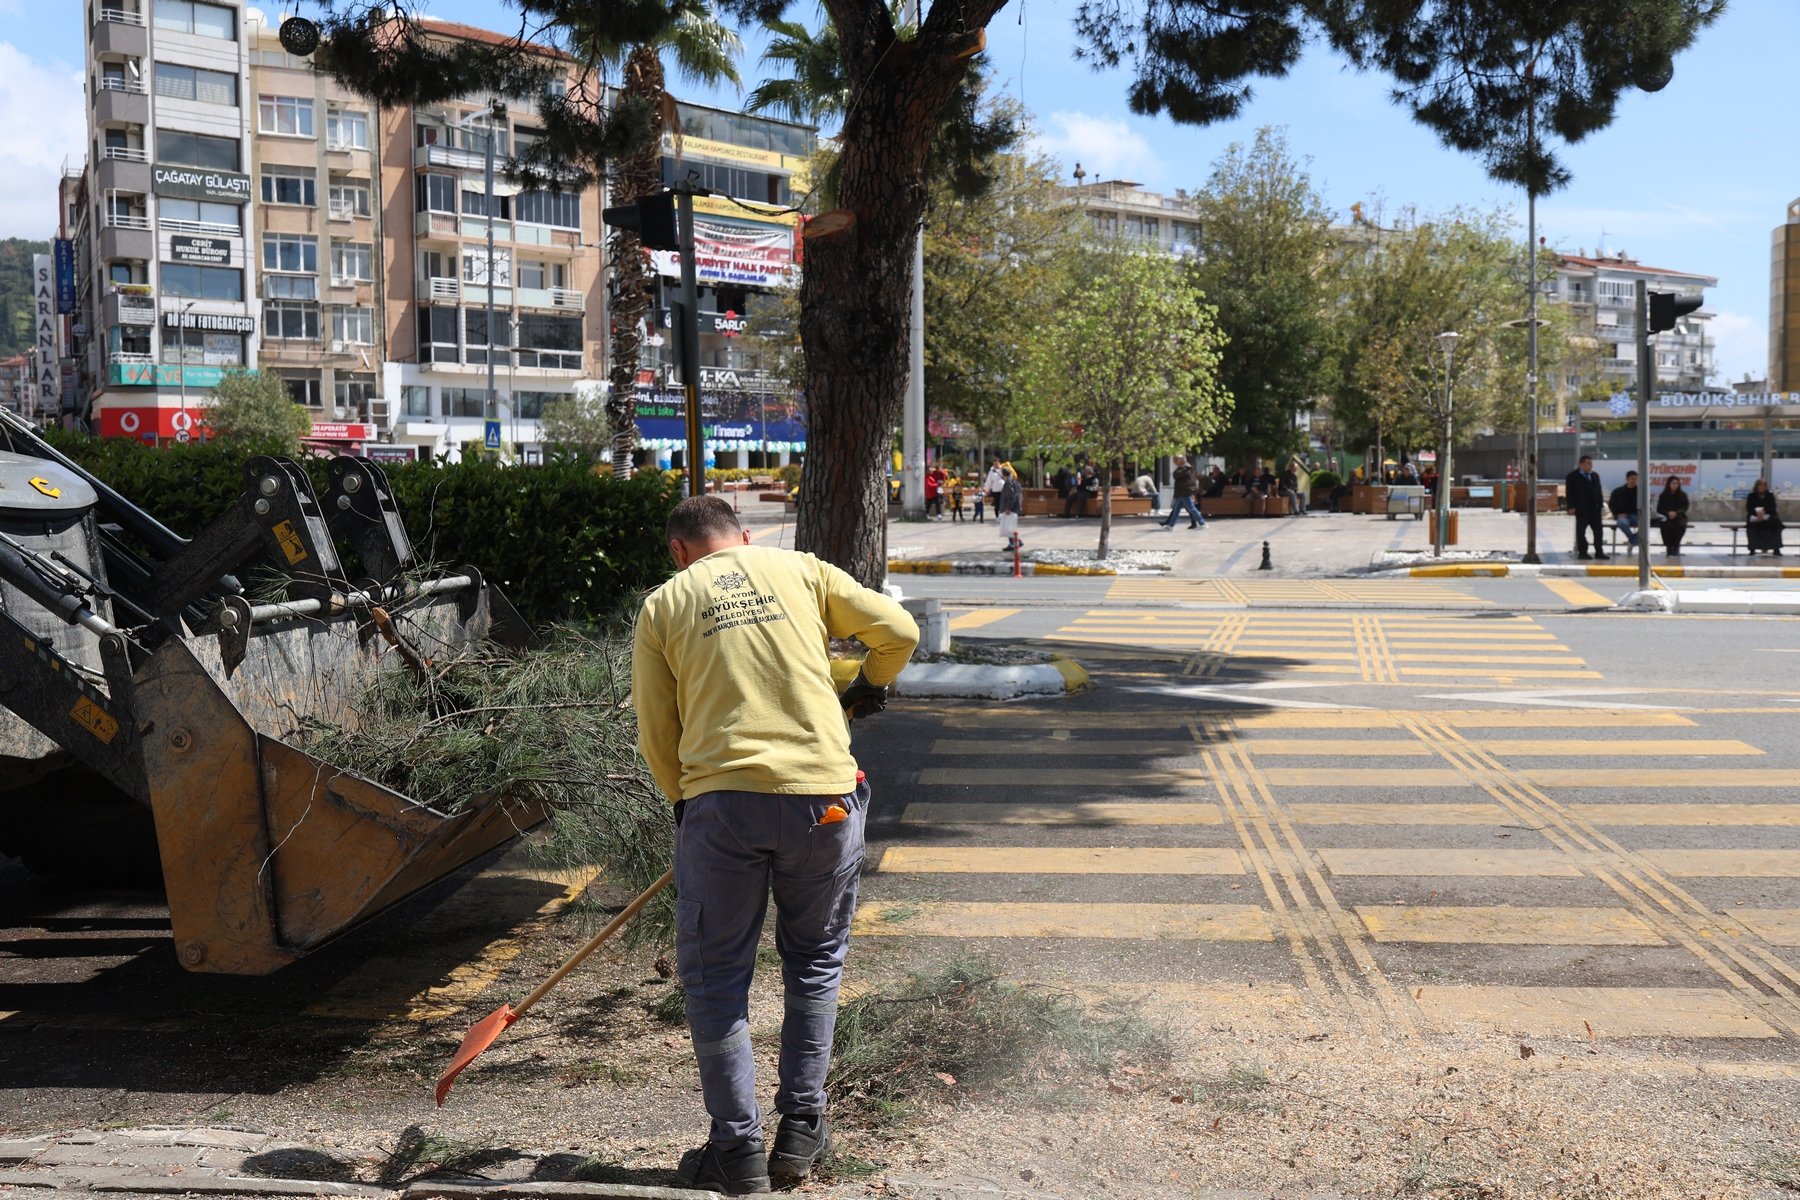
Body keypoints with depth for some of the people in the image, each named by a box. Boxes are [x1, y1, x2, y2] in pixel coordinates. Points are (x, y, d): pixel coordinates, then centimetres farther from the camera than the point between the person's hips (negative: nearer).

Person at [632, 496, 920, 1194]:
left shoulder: (663, 605, 10)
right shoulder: (801, 570, 12)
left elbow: (656, 737, 9)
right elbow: (898, 631, 10)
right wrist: (868, 689, 30)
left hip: (721, 801, -1)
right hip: (824, 796, 2)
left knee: (715, 979, 12)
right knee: (816, 963, 19)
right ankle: (801, 1132, 22)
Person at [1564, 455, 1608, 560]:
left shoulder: (1595, 476, 17)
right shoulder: (1573, 476, 0)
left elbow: (1599, 491, 19)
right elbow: (1569, 492, -4)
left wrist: (1601, 503, 9)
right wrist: (1571, 506, -11)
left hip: (1595, 507, 5)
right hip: (1581, 508, -5)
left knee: (1598, 530, 2)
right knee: (1581, 530, 0)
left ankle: (1599, 552, 6)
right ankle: (1582, 552, 4)